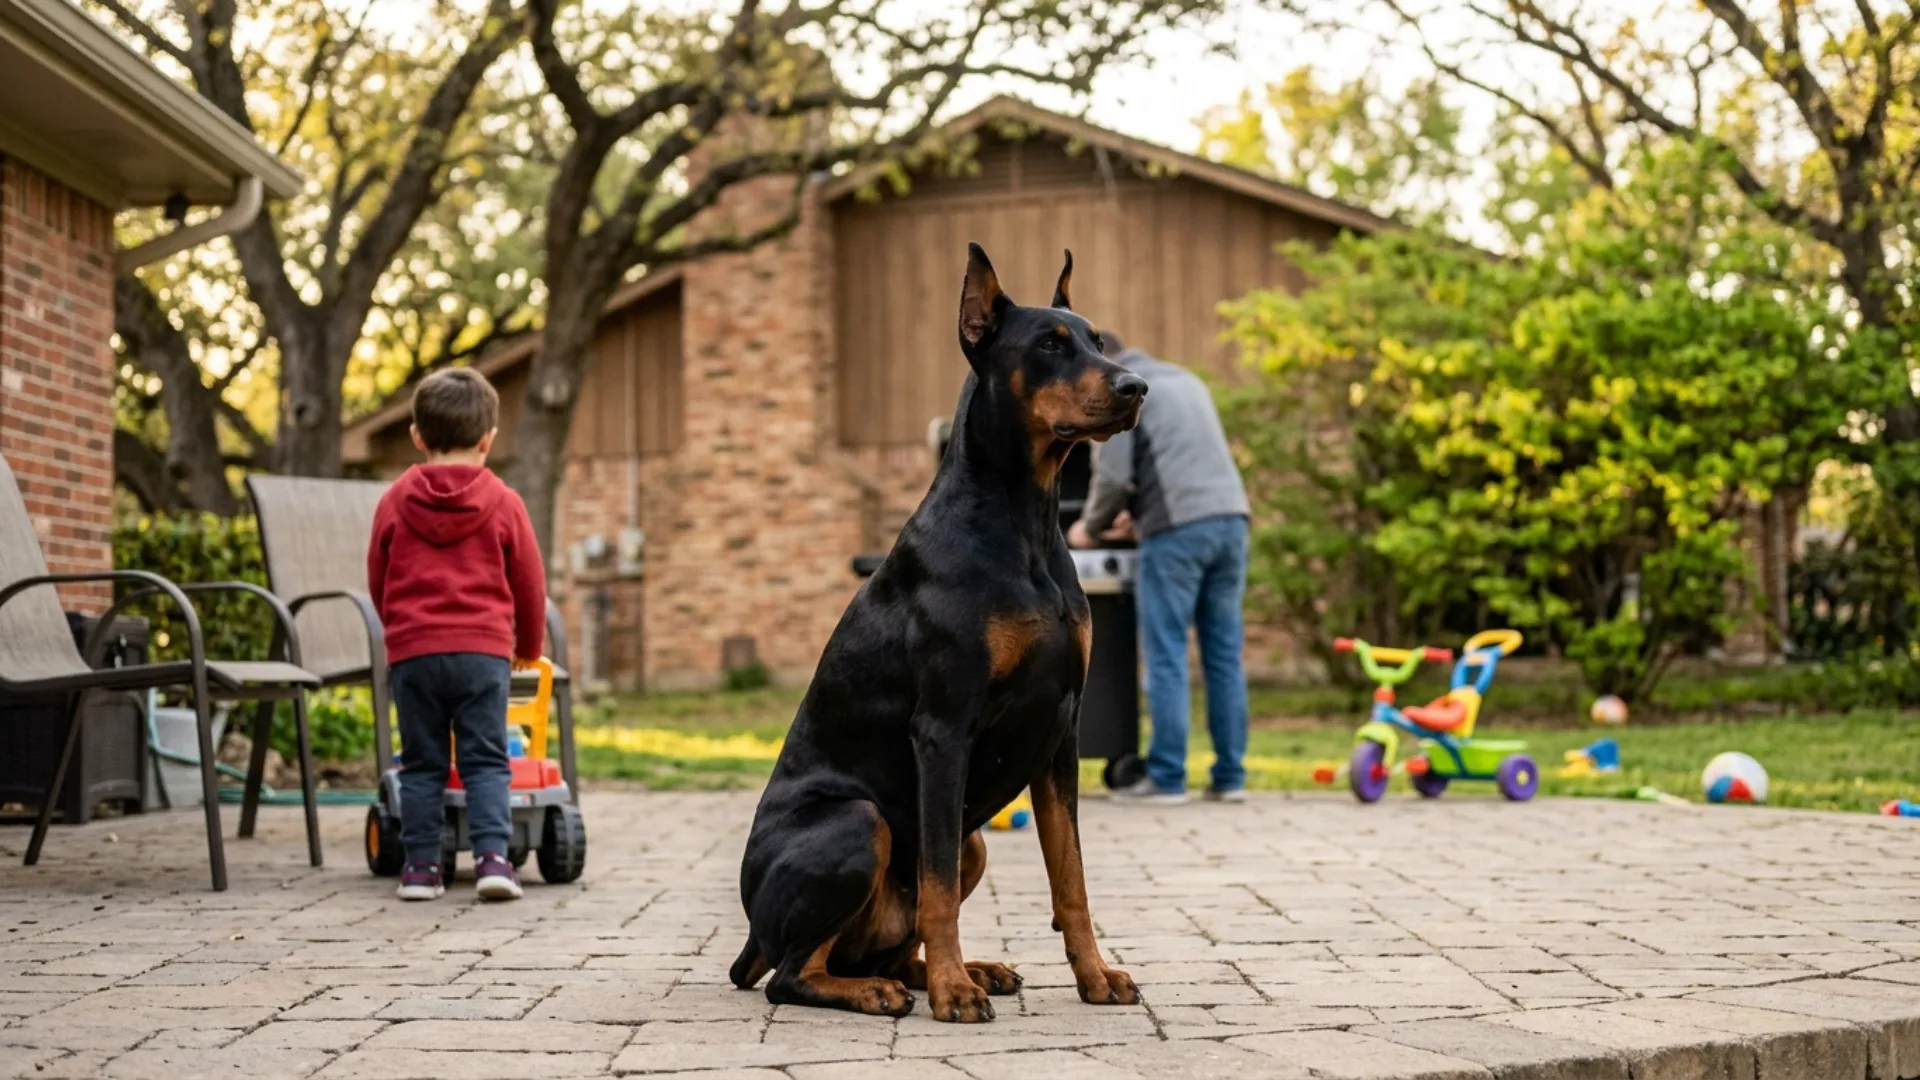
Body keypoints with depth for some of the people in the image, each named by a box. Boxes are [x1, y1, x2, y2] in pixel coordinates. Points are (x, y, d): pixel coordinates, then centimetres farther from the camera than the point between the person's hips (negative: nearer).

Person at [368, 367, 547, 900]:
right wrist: (528, 646, 24)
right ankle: (492, 856, -8)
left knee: (422, 763, 9)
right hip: (484, 651, -1)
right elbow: (529, 584, 8)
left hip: (412, 651, 1)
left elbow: (377, 579, 15)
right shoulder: (503, 502, 1)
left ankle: (421, 864, 8)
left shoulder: (395, 501, 5)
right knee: (486, 761, 3)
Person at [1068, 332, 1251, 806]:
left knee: (1167, 657, -2)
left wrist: (1091, 527, 12)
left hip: (1177, 531, -7)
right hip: (1230, 519, 7)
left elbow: (1113, 477, -5)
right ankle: (1230, 776, 8)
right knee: (1224, 654, 7)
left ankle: (1167, 778, -1)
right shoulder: (1185, 379, 25)